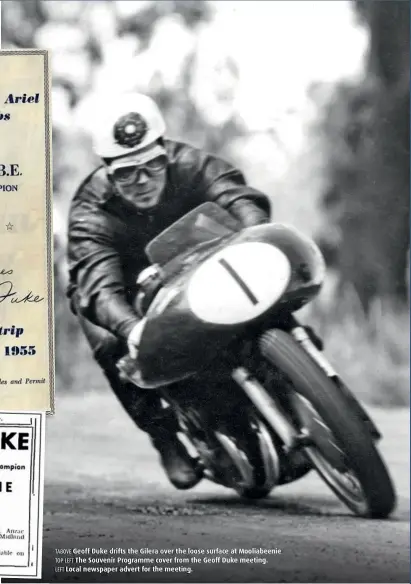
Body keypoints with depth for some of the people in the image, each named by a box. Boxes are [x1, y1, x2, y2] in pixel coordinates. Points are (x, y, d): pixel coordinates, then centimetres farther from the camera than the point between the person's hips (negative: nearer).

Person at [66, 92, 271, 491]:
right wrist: (130, 327, -67)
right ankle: (164, 435, -14)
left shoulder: (189, 166, -23)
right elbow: (100, 285, -44)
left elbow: (239, 196, -39)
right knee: (111, 343, -32)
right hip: (127, 294, -3)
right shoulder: (90, 213, -30)